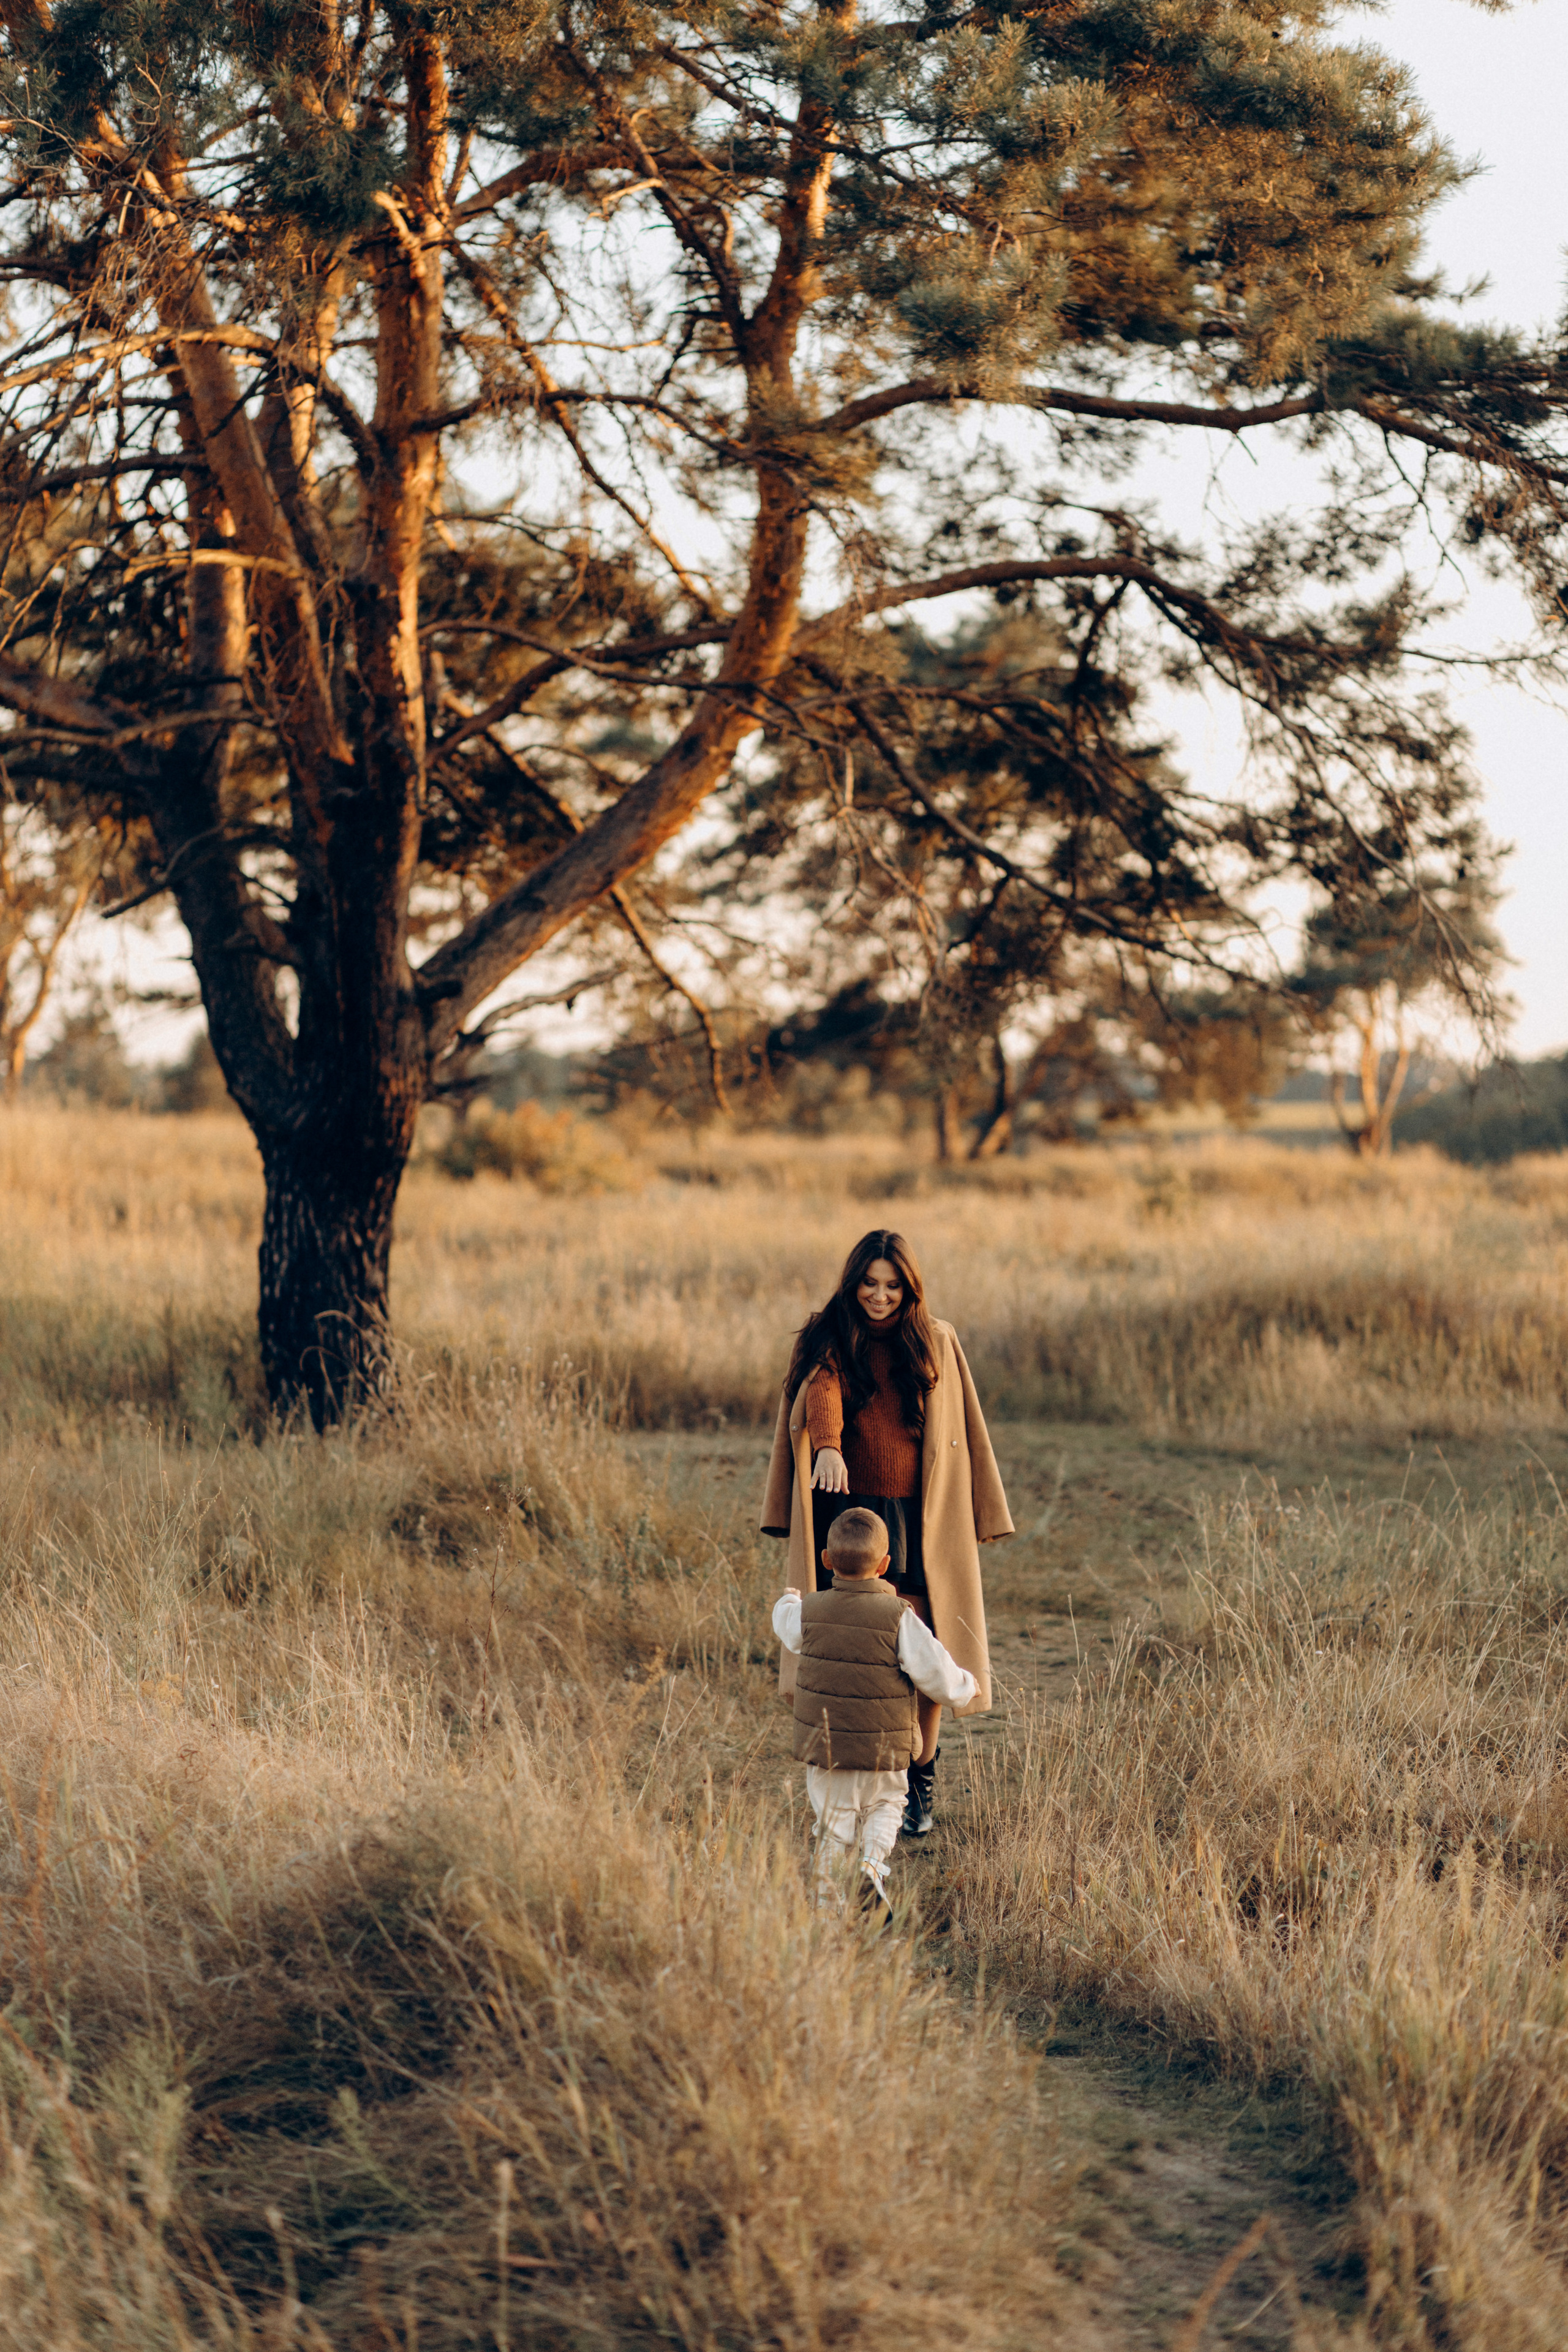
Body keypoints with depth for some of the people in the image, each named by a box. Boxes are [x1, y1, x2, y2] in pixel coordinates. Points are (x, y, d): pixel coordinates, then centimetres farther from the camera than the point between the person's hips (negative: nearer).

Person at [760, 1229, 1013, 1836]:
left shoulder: (936, 1343, 7)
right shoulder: (826, 1342, 3)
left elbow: (963, 1432, 11)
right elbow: (821, 1393, -18)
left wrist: (978, 1518, 9)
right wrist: (827, 1446, -39)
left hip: (921, 1520, 0)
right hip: (849, 1514, 0)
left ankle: (922, 1780, 15)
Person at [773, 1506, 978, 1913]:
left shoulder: (808, 1612, -7)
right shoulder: (899, 1619, -16)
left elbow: (788, 1628, 18)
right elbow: (937, 1676, -14)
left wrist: (787, 1601, 41)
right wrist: (966, 1686, 8)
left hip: (824, 1747, 2)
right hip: (883, 1752, -2)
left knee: (836, 1822, 13)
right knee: (885, 1803, 22)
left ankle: (827, 1900, 13)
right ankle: (873, 1863, -1)